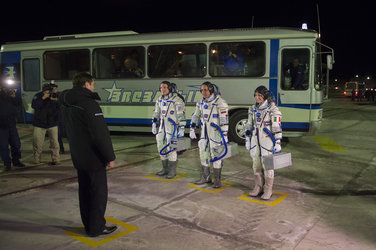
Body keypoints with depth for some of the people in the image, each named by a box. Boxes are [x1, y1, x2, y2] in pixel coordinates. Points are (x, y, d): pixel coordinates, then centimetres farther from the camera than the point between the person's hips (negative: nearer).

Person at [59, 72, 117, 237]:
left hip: (78, 157, 9)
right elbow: (101, 134, -22)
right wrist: (110, 157, -16)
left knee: (84, 191, 17)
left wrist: (77, 151, 20)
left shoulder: (67, 105, 9)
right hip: (93, 158, -9)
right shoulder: (89, 104, -20)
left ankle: (88, 224, 28)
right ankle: (96, 228, 12)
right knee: (98, 192, 3)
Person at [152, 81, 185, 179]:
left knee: (171, 148, -7)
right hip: (163, 126, 7)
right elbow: (156, 113, 14)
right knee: (161, 147, 9)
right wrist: (154, 125, 14)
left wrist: (182, 128, -19)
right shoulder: (160, 99, 6)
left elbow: (181, 115, -16)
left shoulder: (177, 100, -15)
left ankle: (172, 171, 6)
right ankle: (165, 169, 22)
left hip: (173, 126, -7)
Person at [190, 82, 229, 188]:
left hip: (216, 132, -7)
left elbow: (224, 120, -17)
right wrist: (192, 129, 12)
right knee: (203, 153, 11)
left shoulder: (220, 102, -15)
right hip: (205, 131, 7)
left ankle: (217, 180, 10)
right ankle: (206, 177, 25)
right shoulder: (201, 102, 6)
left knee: (216, 155, -2)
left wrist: (224, 135, -19)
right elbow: (196, 116, 15)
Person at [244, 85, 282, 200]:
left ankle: (268, 190, 12)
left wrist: (278, 143, -13)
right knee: (256, 164, 11)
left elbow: (277, 127, -11)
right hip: (255, 140, 5)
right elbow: (249, 125, 13)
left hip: (267, 141, -5)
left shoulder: (273, 109, -10)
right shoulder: (253, 109, 7)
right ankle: (258, 187, 24)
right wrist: (247, 140, 12)